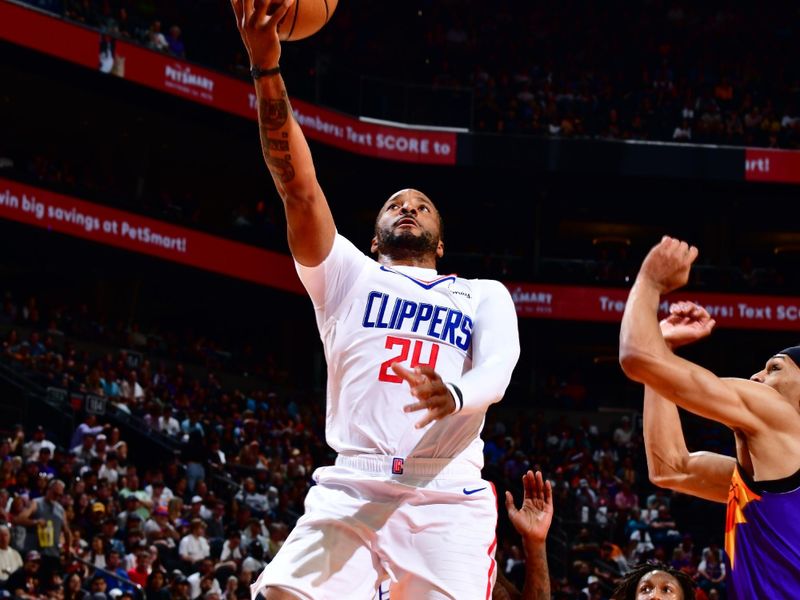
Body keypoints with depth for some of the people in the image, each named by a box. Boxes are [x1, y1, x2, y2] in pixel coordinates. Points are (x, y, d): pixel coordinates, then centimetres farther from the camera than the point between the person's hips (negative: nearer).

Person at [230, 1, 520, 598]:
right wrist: (267, 68, -8)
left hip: (450, 503, 1)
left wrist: (452, 395, -26)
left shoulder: (484, 296, 21)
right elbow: (298, 186, 6)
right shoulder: (348, 275, 21)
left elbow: (497, 370, 0)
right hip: (350, 493, -1)